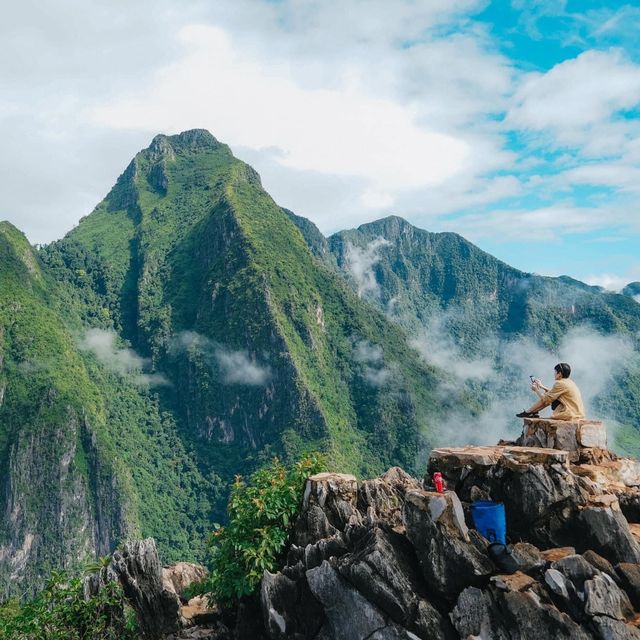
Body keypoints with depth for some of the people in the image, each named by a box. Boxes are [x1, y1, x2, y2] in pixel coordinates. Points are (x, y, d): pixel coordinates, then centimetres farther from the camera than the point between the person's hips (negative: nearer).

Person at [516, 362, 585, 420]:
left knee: (548, 398, 4)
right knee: (551, 397, 17)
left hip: (571, 416, -9)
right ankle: (533, 412, 23)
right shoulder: (570, 382, 13)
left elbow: (545, 399, -9)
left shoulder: (560, 383, -15)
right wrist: (542, 387, 25)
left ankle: (527, 412, 17)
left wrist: (536, 389, 8)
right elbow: (554, 393, 22)